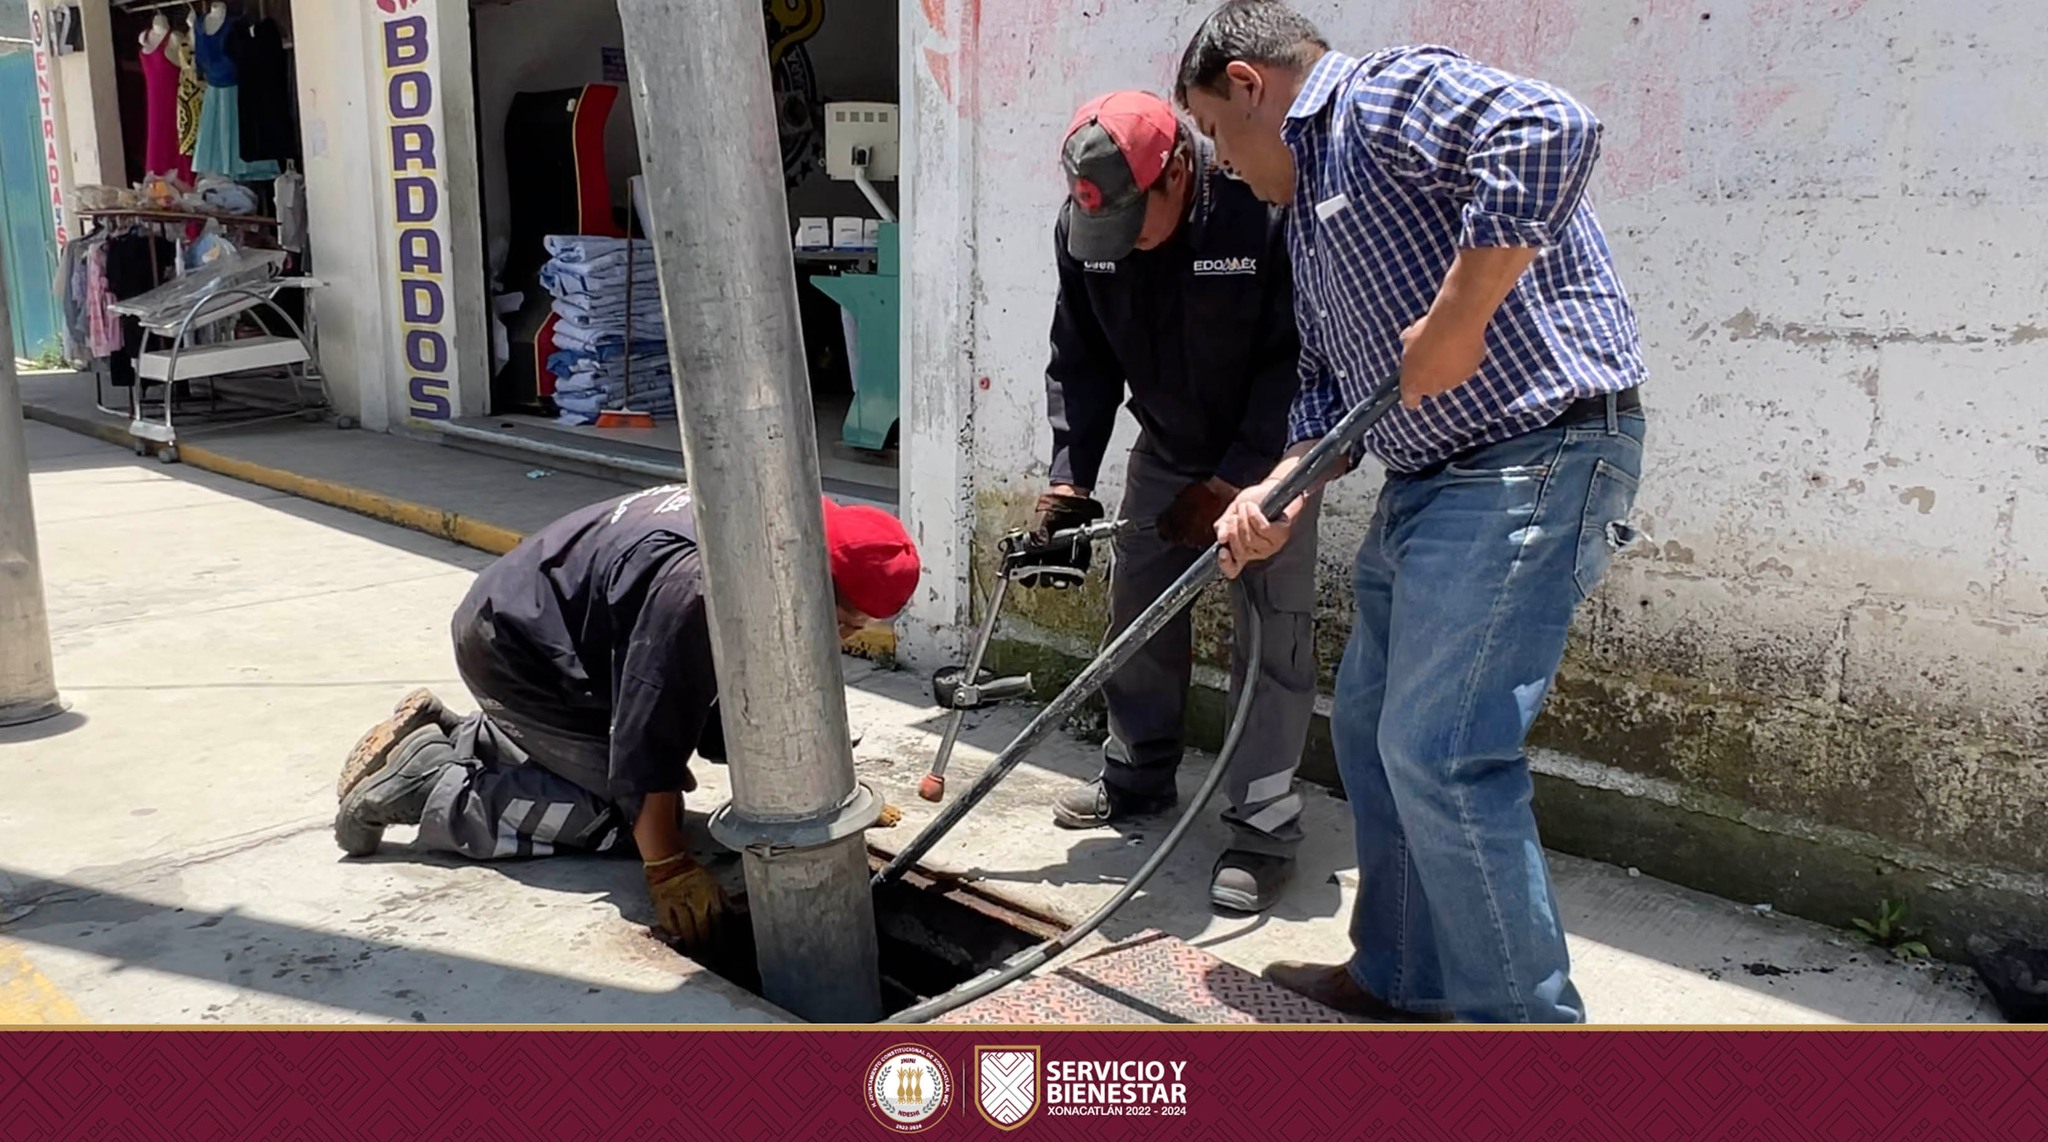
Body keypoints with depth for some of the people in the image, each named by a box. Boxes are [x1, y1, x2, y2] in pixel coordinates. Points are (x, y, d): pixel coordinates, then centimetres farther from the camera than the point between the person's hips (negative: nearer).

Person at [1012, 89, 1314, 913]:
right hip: (1166, 450, 5)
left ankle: (1264, 827, 2)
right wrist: (1069, 481, -12)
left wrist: (1229, 486, -22)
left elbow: (1300, 362, -24)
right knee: (1137, 610, 10)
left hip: (1273, 452, -5)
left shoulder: (1266, 211, -28)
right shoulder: (1081, 229, -12)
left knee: (1272, 629, -7)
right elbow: (1081, 362, -4)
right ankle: (1137, 776, 29)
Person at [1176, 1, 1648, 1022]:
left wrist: (1453, 322, -24)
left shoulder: (1393, 94, -8)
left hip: (1533, 463, -11)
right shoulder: (1311, 208, 22)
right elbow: (1331, 381, 20)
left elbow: (1551, 132, -28)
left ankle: (1524, 1019, 6)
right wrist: (1277, 496, 4)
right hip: (1426, 479, 11)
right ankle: (1403, 977, 30)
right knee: (1370, 726, 15)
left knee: (1439, 753, -11)